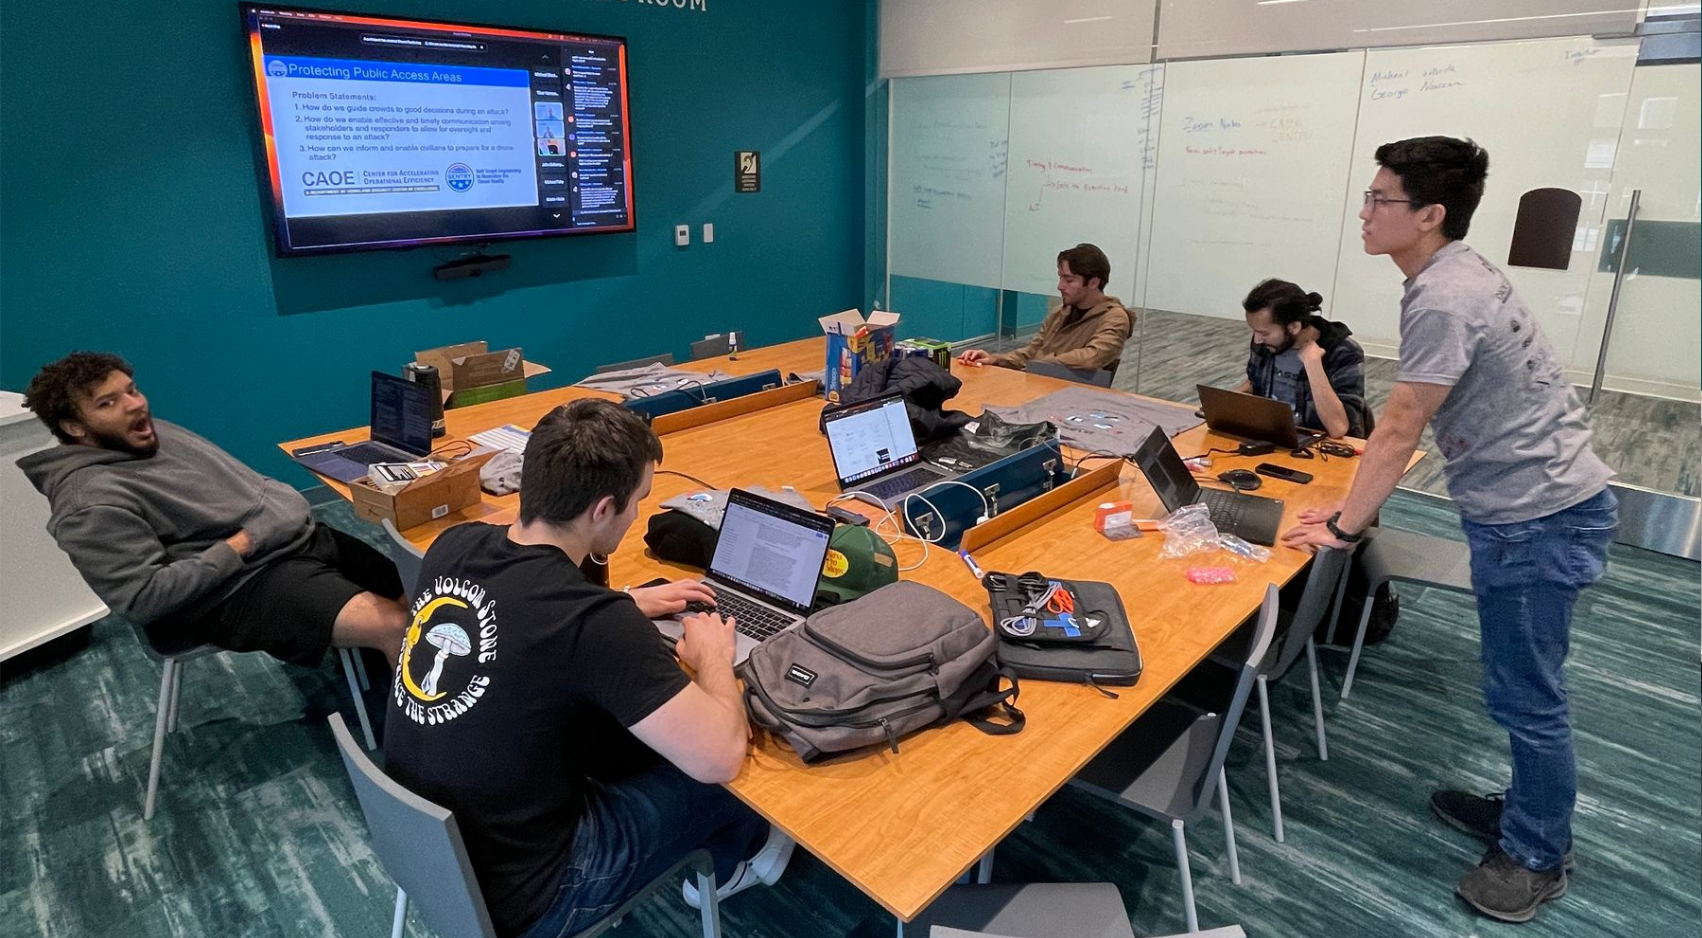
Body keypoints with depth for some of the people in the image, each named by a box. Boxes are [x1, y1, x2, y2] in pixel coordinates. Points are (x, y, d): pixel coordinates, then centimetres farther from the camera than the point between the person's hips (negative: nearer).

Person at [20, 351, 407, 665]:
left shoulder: (155, 432, 11)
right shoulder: (93, 501, -15)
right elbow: (144, 598, -20)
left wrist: (290, 512, 6)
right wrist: (236, 549, -17)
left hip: (302, 536, 9)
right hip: (244, 586, -9)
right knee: (395, 625, -24)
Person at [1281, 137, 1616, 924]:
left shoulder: (1442, 299, -23)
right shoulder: (1456, 275, 8)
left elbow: (1398, 432, -20)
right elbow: (1403, 425, 10)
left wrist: (1341, 528, -12)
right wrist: (1352, 505, 11)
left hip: (1538, 516, -10)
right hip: (1526, 505, 10)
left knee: (1525, 694, 5)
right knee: (1523, 687, 21)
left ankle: (1537, 856, 23)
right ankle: (1530, 812, 38)